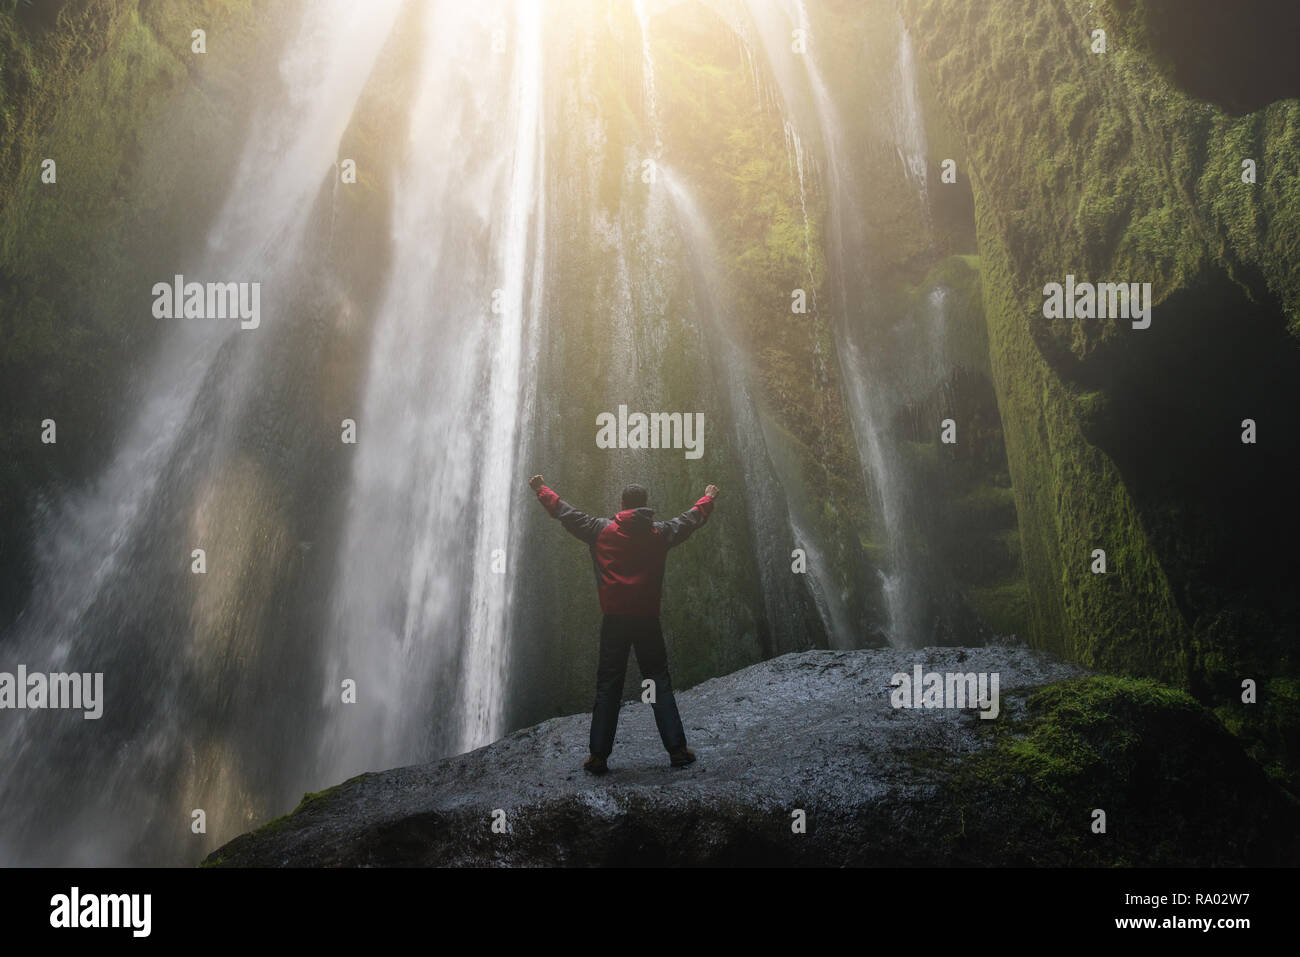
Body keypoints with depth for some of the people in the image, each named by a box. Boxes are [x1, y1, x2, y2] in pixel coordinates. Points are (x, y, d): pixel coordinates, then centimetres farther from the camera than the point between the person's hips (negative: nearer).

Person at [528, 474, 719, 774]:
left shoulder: (602, 531, 0)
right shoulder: (660, 533, 3)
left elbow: (566, 513, 10)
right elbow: (691, 518, 21)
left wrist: (541, 489, 26)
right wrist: (709, 498, 41)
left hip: (614, 619, 0)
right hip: (647, 618, 0)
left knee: (607, 686, 4)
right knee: (660, 682, 6)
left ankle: (598, 755, 2)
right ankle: (677, 749, 3)